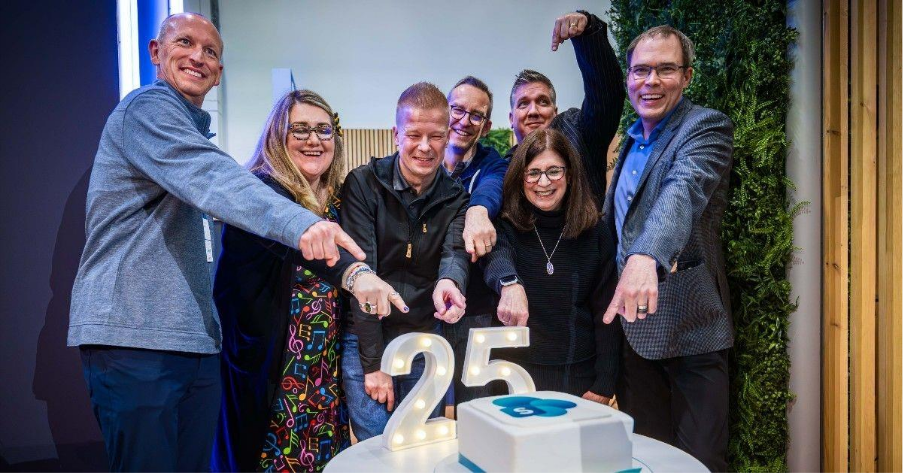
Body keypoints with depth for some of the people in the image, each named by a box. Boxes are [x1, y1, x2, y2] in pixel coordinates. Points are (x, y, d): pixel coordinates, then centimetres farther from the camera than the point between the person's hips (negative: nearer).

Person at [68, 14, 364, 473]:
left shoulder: (194, 130, 24)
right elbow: (210, 177, -25)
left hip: (196, 339, 9)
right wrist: (300, 223, -40)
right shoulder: (146, 107, -7)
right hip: (133, 335, -9)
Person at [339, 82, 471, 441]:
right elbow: (360, 274, -14)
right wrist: (373, 362, -16)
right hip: (367, 340, -3)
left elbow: (457, 251, -17)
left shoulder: (455, 198, 1)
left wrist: (450, 281, -42)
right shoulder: (363, 184, -10)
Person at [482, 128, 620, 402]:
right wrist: (510, 283, -52)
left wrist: (604, 385, -5)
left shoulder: (595, 231, -3)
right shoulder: (506, 227, -6)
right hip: (518, 372, -1)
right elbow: (497, 256, -29)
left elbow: (606, 312, -2)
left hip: (580, 375, 1)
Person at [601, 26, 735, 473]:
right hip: (633, 324, 7)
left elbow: (685, 189, -32)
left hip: (688, 328, -7)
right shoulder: (631, 138, 13)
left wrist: (647, 258, -49)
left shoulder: (707, 127, -11)